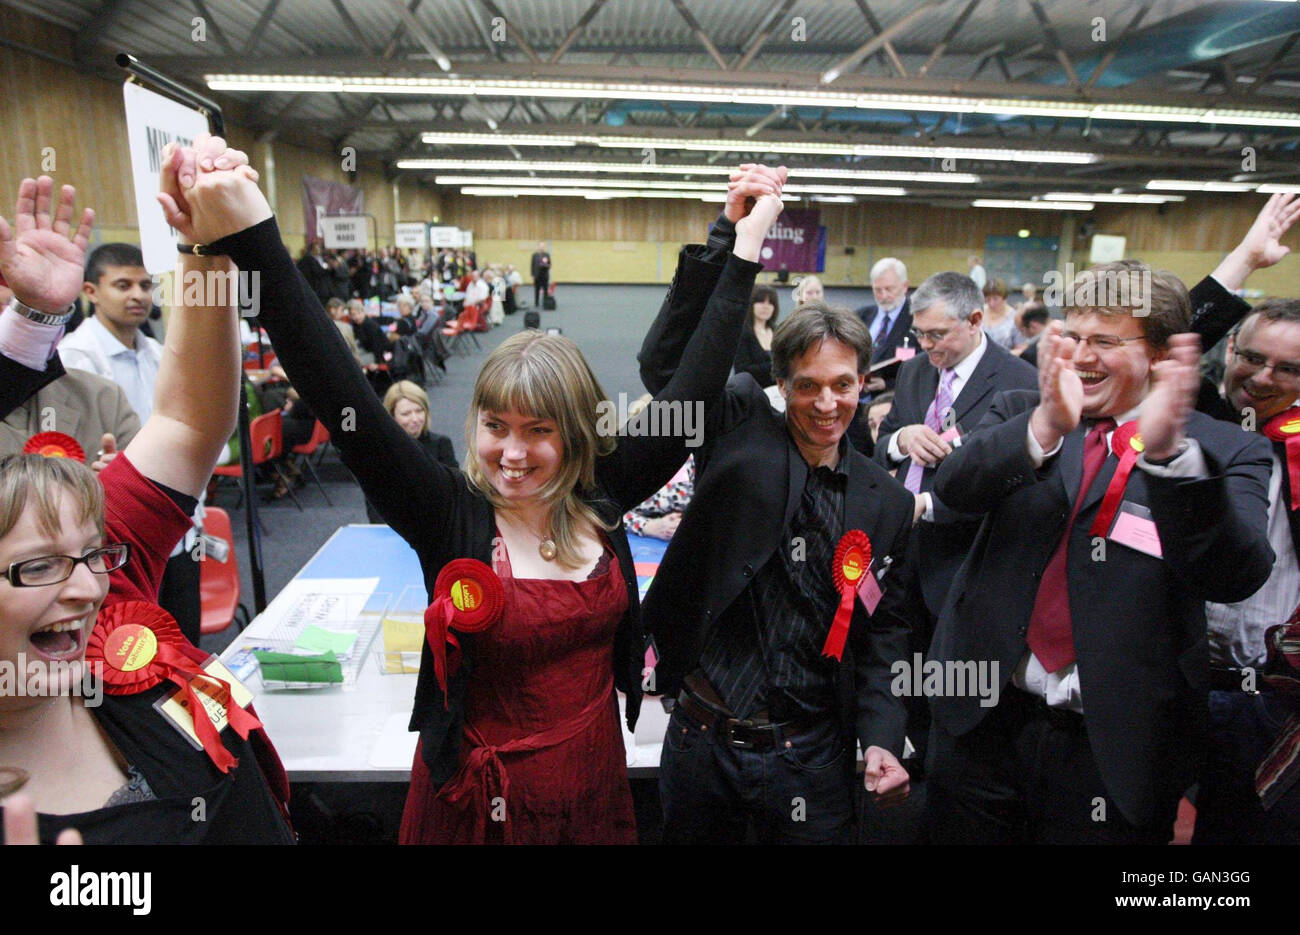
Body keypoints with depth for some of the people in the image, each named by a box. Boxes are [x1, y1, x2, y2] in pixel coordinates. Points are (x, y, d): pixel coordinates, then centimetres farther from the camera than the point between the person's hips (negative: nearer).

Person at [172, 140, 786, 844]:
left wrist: (747, 244, -9)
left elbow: (692, 391, -9)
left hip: (595, 783, 3)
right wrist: (251, 240, -37)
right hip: (479, 801, -2)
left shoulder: (602, 500, -9)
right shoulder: (450, 514, -17)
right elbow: (344, 405, -28)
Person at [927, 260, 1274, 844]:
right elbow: (954, 487, -15)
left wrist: (1167, 455, -33)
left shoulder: (1224, 454, -3)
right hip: (984, 718, 2)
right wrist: (1046, 428, -32)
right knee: (958, 835, 16)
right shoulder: (1019, 415, 3)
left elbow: (1237, 574, -18)